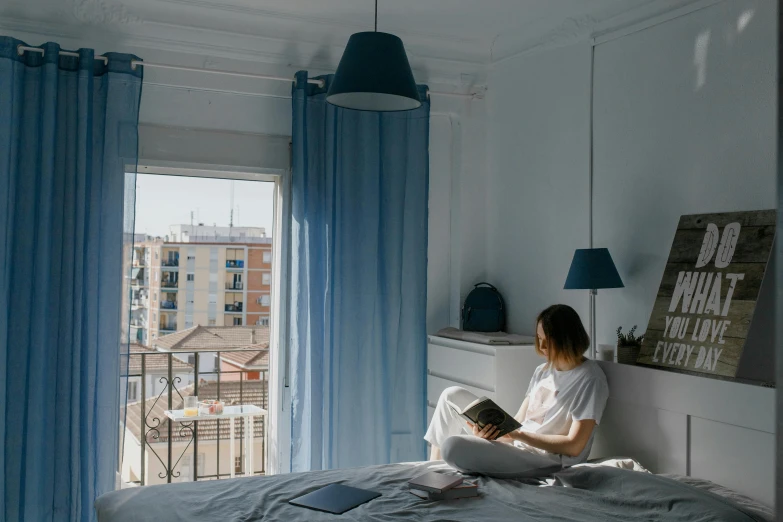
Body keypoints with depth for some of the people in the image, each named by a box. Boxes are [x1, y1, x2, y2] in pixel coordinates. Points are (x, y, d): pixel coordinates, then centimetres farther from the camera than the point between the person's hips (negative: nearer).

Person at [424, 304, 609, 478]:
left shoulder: (590, 379, -13)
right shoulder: (543, 371, 12)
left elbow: (574, 446, -17)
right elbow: (519, 419, 9)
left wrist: (517, 434, -21)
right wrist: (494, 430, -14)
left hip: (544, 461, -9)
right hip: (517, 444, 9)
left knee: (452, 446, -27)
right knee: (453, 395, 3)